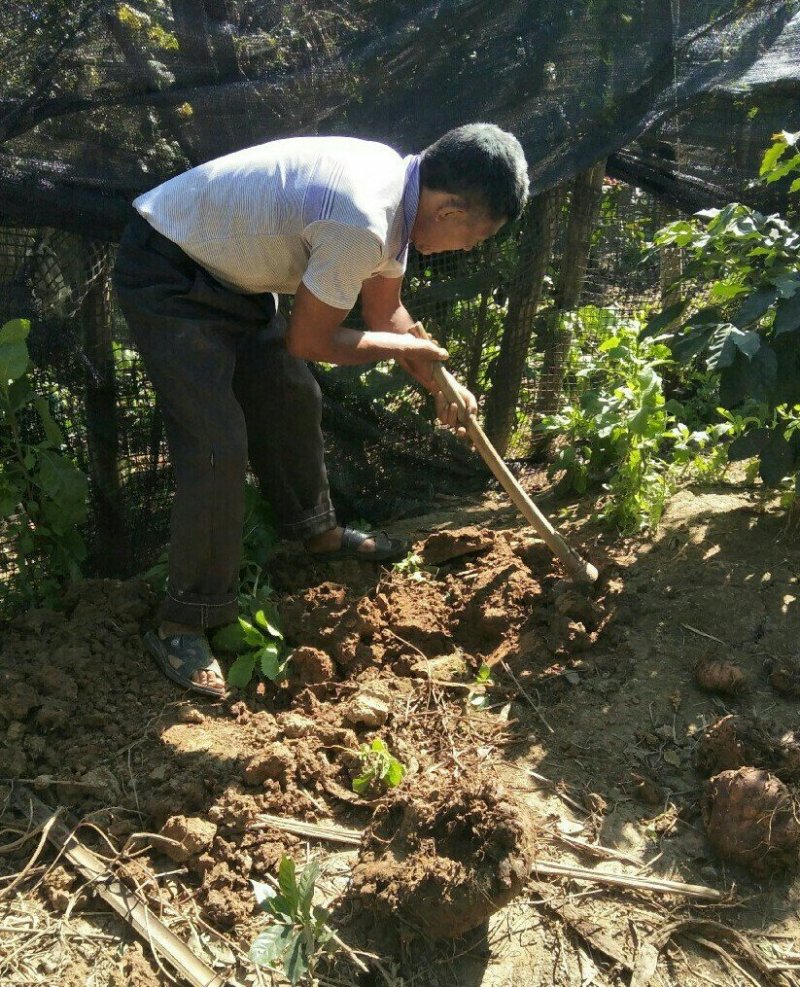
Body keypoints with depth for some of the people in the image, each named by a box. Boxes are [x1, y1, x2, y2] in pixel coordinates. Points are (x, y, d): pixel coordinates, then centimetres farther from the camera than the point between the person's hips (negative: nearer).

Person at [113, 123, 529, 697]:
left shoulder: (400, 183, -2)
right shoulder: (362, 224, -33)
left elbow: (385, 310, 12)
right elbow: (307, 341, -20)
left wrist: (442, 386, 13)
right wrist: (406, 348, -6)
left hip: (227, 269, 9)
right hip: (166, 277, -9)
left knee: (292, 400, 15)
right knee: (217, 447, -14)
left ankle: (318, 531, 37)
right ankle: (183, 624, 0)